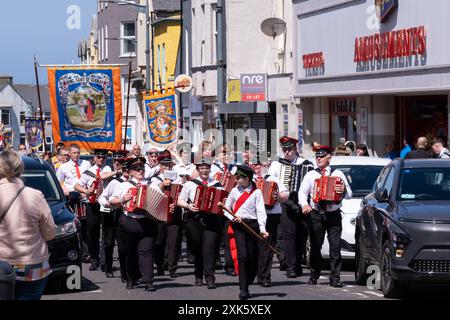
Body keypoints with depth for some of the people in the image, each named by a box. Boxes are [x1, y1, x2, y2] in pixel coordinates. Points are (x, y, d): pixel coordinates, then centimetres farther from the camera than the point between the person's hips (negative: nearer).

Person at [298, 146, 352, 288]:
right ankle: (314, 276, 16)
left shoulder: (338, 174, 10)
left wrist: (343, 190, -16)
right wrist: (304, 204, -18)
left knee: (335, 247, -7)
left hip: (334, 216, -1)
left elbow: (349, 194, 7)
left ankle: (335, 278, -6)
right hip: (316, 215, 1)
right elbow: (302, 192, 2)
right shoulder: (311, 175, 12)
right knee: (315, 247, 5)